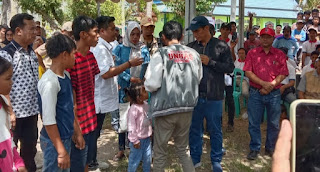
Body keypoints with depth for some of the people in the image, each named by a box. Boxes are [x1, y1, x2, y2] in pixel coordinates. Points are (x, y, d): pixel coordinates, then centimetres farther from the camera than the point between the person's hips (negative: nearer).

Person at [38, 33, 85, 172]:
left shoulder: (66, 75, 4)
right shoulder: (49, 82, -23)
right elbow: (48, 120, -23)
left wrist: (77, 132, 16)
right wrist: (61, 151, -20)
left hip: (66, 137, 9)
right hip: (54, 141, -9)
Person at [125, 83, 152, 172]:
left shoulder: (146, 104, 2)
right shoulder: (133, 109, -23)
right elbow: (131, 126, -20)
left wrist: (150, 132, 19)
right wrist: (135, 140, -18)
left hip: (147, 138, 7)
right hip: (138, 140, -7)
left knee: (147, 158, 17)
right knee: (135, 159, 6)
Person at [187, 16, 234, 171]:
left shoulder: (221, 46, -2)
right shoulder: (191, 47, 7)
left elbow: (230, 67, -6)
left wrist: (210, 62, -14)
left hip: (214, 97, -3)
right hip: (194, 95, 3)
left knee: (215, 130, 9)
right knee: (194, 129, 13)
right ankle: (195, 158, 28)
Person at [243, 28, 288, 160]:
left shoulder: (279, 54, 5)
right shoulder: (252, 53, 4)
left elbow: (282, 74, 0)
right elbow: (248, 72, -4)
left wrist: (270, 86, -12)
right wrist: (263, 83, -13)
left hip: (274, 94, 1)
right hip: (256, 93, 0)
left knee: (274, 124, 9)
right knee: (254, 123, 4)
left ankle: (271, 149, 25)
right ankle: (255, 149, 18)